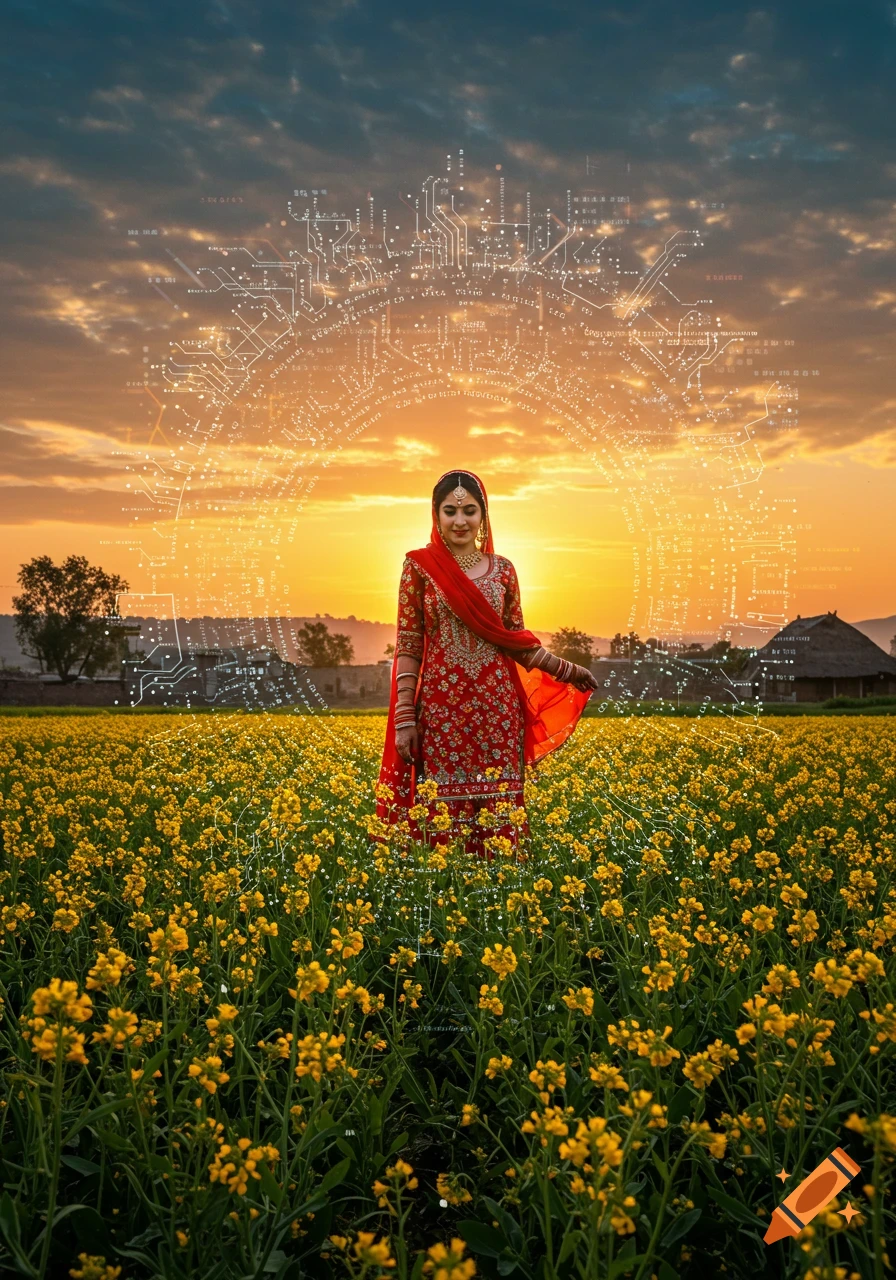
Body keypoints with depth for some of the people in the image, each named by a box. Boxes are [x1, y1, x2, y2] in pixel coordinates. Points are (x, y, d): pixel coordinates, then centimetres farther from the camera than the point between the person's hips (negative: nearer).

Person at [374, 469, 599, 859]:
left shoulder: (502, 569, 8)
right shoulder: (419, 566, 1)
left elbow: (517, 641, 15)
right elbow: (407, 647, 0)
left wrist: (567, 670, 9)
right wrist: (404, 719, -5)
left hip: (496, 706, 2)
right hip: (442, 706, -2)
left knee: (499, 809, 3)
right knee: (443, 811, -1)